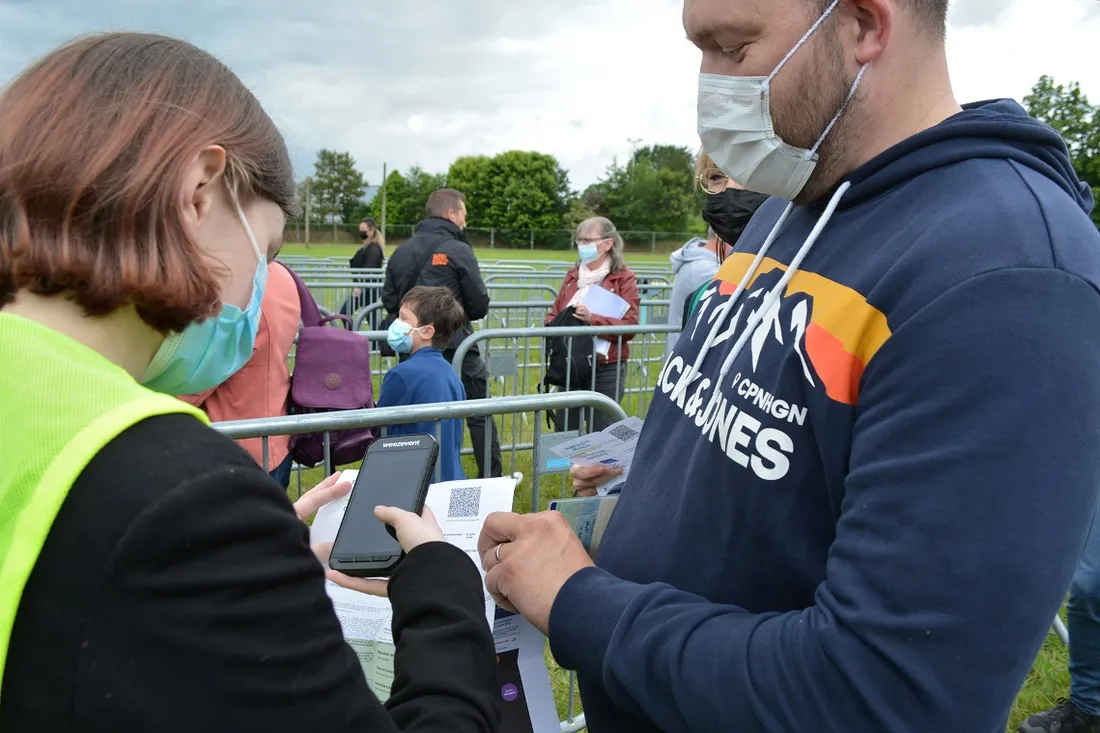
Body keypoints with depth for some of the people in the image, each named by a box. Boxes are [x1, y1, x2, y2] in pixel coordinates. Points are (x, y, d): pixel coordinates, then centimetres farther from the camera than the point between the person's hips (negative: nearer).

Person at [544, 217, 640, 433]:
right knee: (564, 432, 11)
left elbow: (630, 325, -13)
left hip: (606, 369, -5)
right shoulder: (573, 275, 13)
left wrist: (592, 318, -26)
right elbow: (553, 314, 15)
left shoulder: (624, 278, -4)